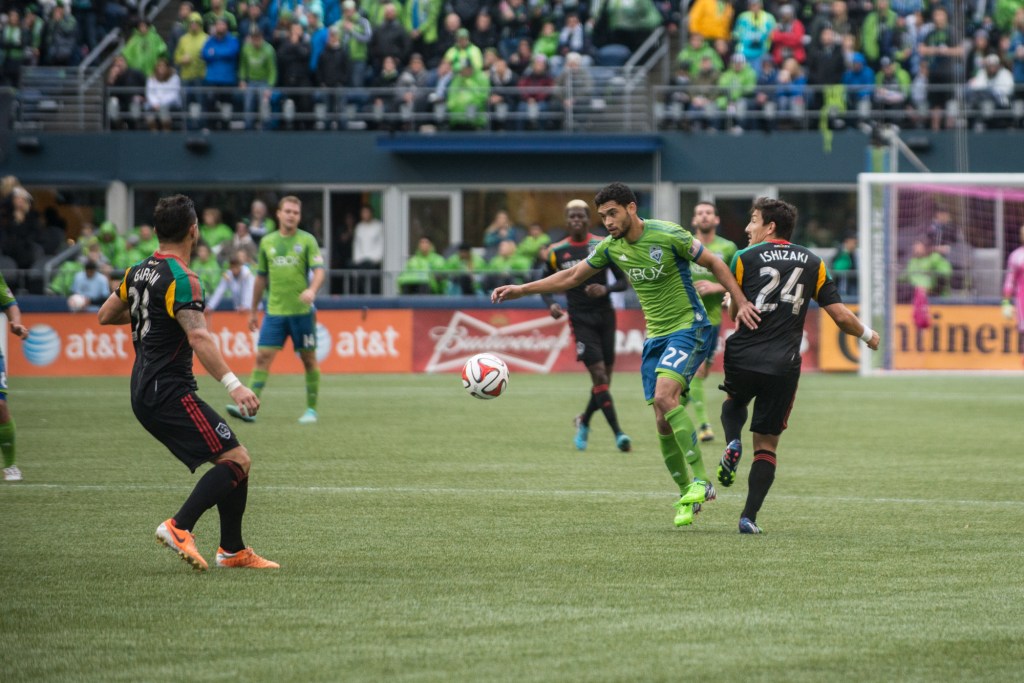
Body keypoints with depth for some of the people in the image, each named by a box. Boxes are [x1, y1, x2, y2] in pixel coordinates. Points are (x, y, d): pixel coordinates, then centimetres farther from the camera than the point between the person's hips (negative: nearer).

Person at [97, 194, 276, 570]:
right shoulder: (180, 279, -15)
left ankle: (233, 550, 15)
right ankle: (179, 527, -22)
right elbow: (198, 338, -26)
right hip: (169, 393, -9)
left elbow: (106, 315, 25)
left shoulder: (139, 272, 11)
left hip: (145, 393, 9)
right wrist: (232, 384, -32)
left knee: (234, 461, 14)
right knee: (237, 459, -13)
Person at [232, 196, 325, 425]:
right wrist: (253, 310, 19)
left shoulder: (307, 240, 0)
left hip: (302, 311, -2)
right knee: (263, 357, -8)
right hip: (274, 311, 2)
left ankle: (311, 409, 16)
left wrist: (312, 290, -31)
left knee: (309, 360, 5)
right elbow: (261, 277, 18)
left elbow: (319, 270, -9)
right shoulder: (267, 242, 10)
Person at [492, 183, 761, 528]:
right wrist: (522, 289, 9)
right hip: (655, 336, 7)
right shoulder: (611, 247, 4)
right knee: (663, 421, 1)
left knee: (664, 396, -28)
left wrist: (741, 302, -14)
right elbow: (572, 276, 14)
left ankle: (700, 481, -22)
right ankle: (686, 496, 14)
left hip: (688, 327, -7)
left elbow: (715, 263, -7)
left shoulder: (668, 235, -15)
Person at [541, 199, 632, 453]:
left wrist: (606, 289, -19)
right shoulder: (557, 252, 1)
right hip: (580, 320, -2)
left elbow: (623, 281, 2)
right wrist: (551, 304, -9)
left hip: (605, 316, 2)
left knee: (604, 379, 6)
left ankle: (584, 421, 33)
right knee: (599, 375, -15)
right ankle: (618, 434, -16)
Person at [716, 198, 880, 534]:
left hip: (743, 358, -1)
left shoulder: (745, 258, 1)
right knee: (767, 444, 9)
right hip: (784, 366, 1)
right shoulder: (813, 263, 8)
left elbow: (734, 311, 9)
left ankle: (732, 443, 1)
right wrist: (867, 335, 23)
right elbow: (841, 316, 4)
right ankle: (749, 517, -3)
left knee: (734, 402, 33)